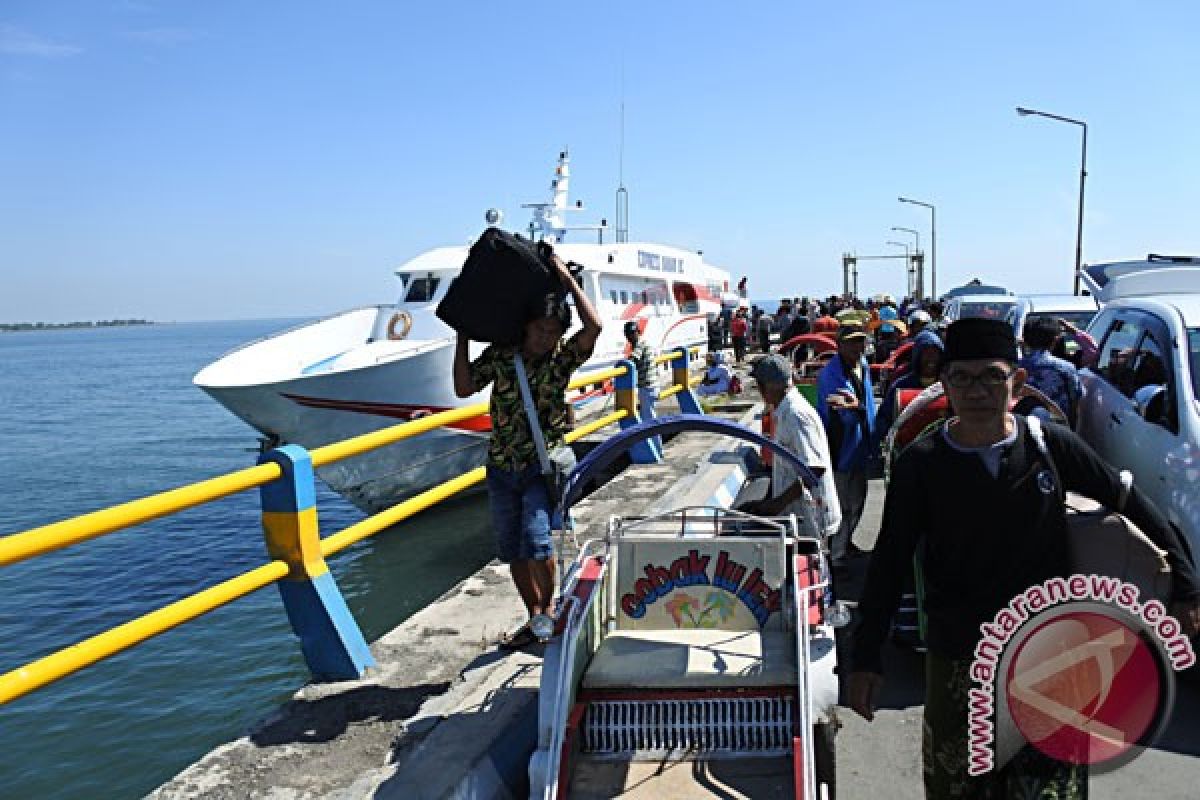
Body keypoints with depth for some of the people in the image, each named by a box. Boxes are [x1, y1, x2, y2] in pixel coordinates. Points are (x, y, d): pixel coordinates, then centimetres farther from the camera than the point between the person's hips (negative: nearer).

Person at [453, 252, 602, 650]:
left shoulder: (562, 359, -7)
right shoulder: (500, 354, 0)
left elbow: (594, 325, -22)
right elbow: (463, 388, -4)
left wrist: (567, 279, -16)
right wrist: (462, 339, -6)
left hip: (542, 465, -3)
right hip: (501, 467, 4)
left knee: (535, 539, -19)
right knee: (512, 550, 10)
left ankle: (547, 610, 6)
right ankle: (535, 617, 26)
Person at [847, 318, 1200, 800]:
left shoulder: (1051, 445, -5)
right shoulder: (920, 463, -9)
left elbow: (1131, 504, 8)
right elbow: (889, 563, -4)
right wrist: (865, 658, -5)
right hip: (958, 659, -1)